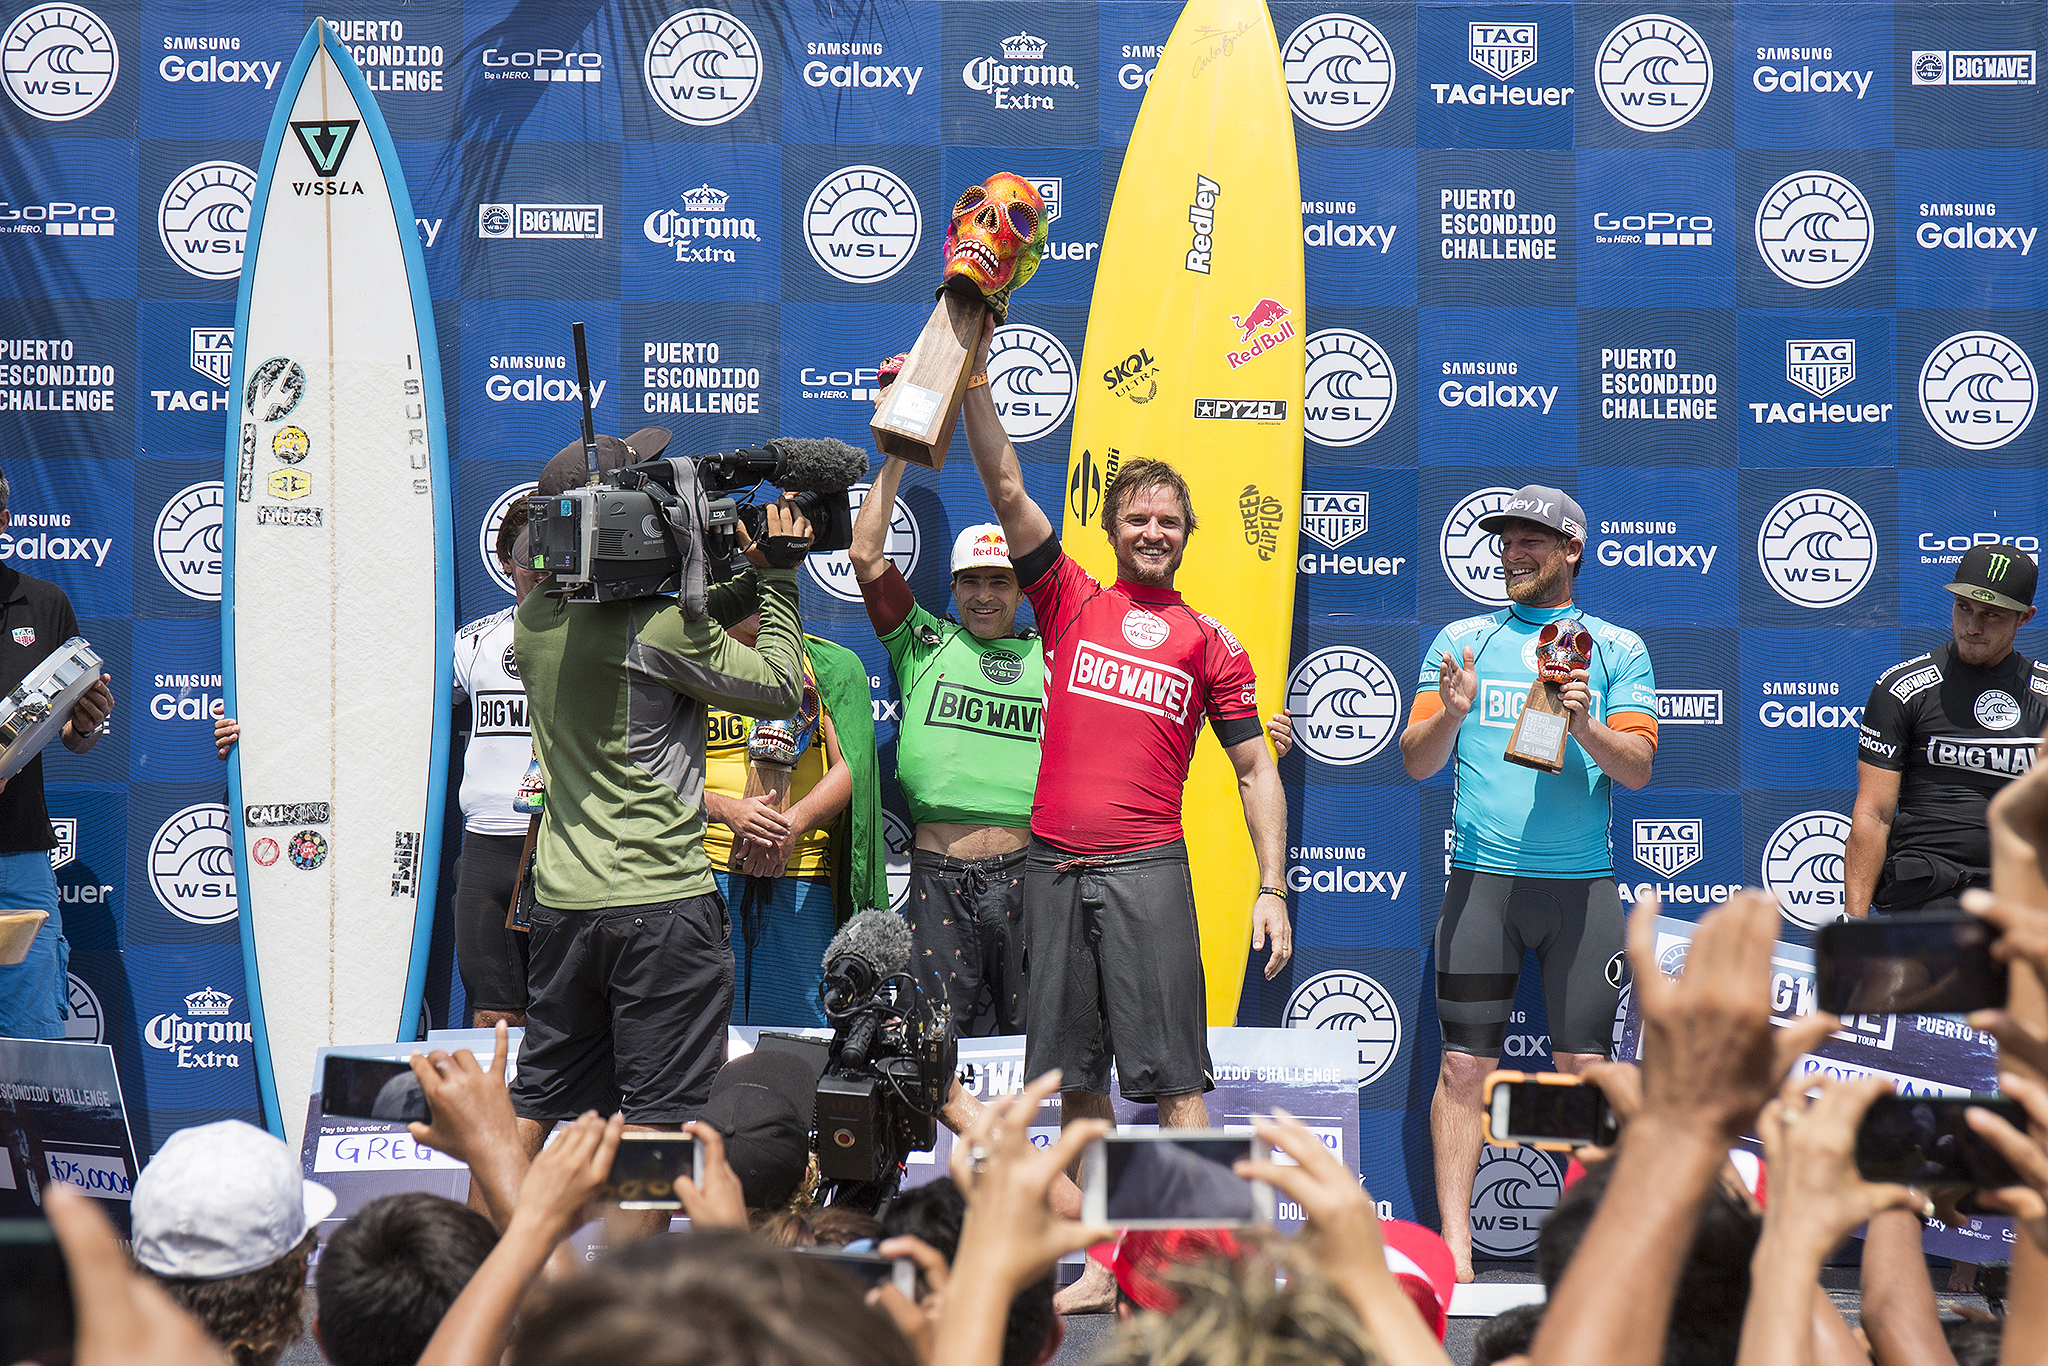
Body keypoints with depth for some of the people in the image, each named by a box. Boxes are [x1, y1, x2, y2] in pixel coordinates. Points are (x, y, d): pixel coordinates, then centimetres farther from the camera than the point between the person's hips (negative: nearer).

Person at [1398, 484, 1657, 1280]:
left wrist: (1586, 729, -17)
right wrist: (1450, 714, -14)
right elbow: (1417, 761, 7)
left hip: (1582, 884, 0)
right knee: (1464, 1064, -3)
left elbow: (1638, 768, 1)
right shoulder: (1462, 640, 12)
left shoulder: (1616, 648, 9)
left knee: (1583, 1065, -1)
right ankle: (1454, 1244, 0)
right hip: (1481, 877, 0)